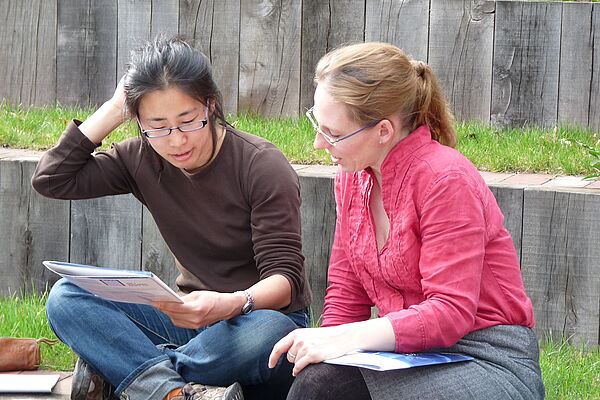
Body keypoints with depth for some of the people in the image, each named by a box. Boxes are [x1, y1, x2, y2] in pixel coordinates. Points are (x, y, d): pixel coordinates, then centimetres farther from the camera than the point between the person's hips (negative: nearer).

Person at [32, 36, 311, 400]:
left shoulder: (263, 166, -13)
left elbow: (285, 277, -18)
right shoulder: (143, 159, 2)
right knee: (66, 298, -17)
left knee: (266, 330, -42)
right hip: (193, 318, 4)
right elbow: (52, 179, 0)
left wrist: (232, 304, -40)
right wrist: (112, 111, -5)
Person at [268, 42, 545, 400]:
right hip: (415, 354, 7)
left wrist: (348, 337, -31)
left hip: (488, 364, -7)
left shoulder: (446, 179, -17)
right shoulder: (353, 176, 7)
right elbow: (346, 294, 12)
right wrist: (323, 344, -8)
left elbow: (451, 312, -22)